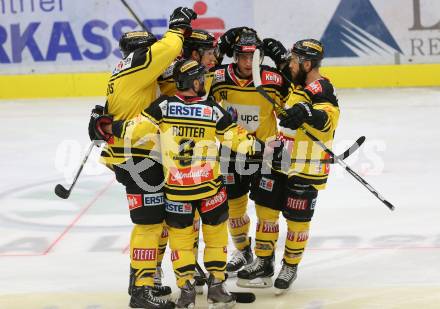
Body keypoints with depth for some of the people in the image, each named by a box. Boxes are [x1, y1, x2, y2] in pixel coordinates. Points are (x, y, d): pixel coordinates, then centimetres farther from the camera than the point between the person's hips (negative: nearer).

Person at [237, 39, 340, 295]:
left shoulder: (321, 92, -19)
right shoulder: (298, 86, 8)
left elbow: (326, 123, -34)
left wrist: (307, 114, -54)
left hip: (305, 170, -9)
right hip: (280, 161, 9)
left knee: (297, 219, 4)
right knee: (266, 210, 11)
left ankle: (290, 268, 22)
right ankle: (263, 264, 22)